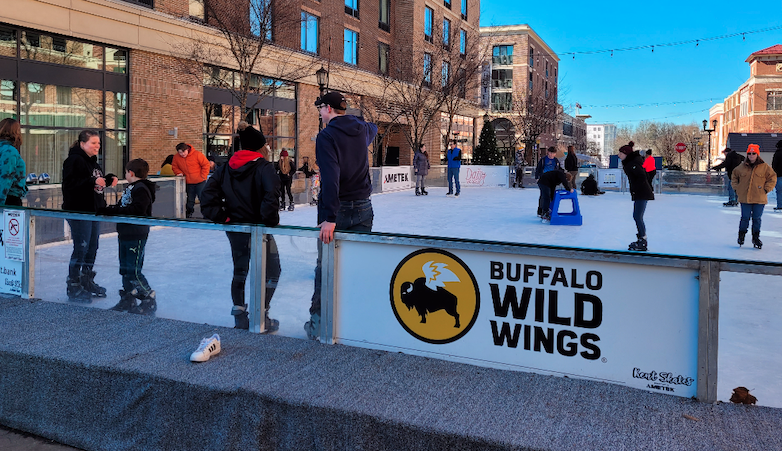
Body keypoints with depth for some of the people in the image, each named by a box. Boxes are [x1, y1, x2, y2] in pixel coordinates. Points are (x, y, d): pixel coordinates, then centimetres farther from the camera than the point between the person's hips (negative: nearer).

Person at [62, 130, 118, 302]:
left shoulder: (93, 161, 15)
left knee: (92, 248, 15)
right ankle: (74, 288, 4)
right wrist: (92, 181, -28)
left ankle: (87, 282, 29)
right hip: (79, 211, -9)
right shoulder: (74, 160, -13)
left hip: (94, 210, 9)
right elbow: (69, 184, -22)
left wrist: (109, 179, 7)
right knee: (81, 249, -6)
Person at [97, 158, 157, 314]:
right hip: (124, 235, 10)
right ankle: (128, 300, 25)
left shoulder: (141, 189, -16)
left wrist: (112, 211, -25)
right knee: (125, 269, 15)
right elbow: (121, 206, 16)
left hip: (136, 236, -10)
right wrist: (108, 209, -2)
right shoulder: (130, 189, 16)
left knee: (133, 271, -8)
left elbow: (136, 210, -26)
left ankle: (149, 300, 2)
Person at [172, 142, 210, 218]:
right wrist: (179, 172, -6)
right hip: (188, 183, 4)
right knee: (190, 201, 10)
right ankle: (188, 215, 20)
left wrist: (203, 176, -10)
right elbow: (174, 167, 14)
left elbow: (206, 165, -8)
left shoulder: (197, 154, -11)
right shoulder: (176, 157, 0)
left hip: (200, 182, -3)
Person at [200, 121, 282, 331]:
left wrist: (222, 217, 1)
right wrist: (270, 220, -17)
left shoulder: (225, 168, 6)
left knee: (239, 271, 21)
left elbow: (208, 194, 0)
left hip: (234, 229, 6)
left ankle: (239, 316, 23)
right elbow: (271, 194, -28)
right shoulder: (263, 167, -12)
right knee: (271, 271, 10)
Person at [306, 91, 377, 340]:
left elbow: (330, 177, -23)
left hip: (337, 209, -5)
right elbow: (373, 128, 35)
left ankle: (317, 321, 11)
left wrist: (329, 217, -27)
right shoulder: (362, 130, 7)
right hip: (363, 208, 5)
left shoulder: (327, 136, -12)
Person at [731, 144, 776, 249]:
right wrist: (736, 188, 9)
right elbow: (734, 177, 19)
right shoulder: (741, 167, 4)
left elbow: (772, 178, 6)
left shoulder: (764, 167, -1)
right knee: (745, 218, 3)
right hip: (744, 198, 1)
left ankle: (756, 238, 19)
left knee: (757, 219, 7)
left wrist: (766, 189, -1)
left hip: (759, 199, 0)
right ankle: (741, 236, 18)